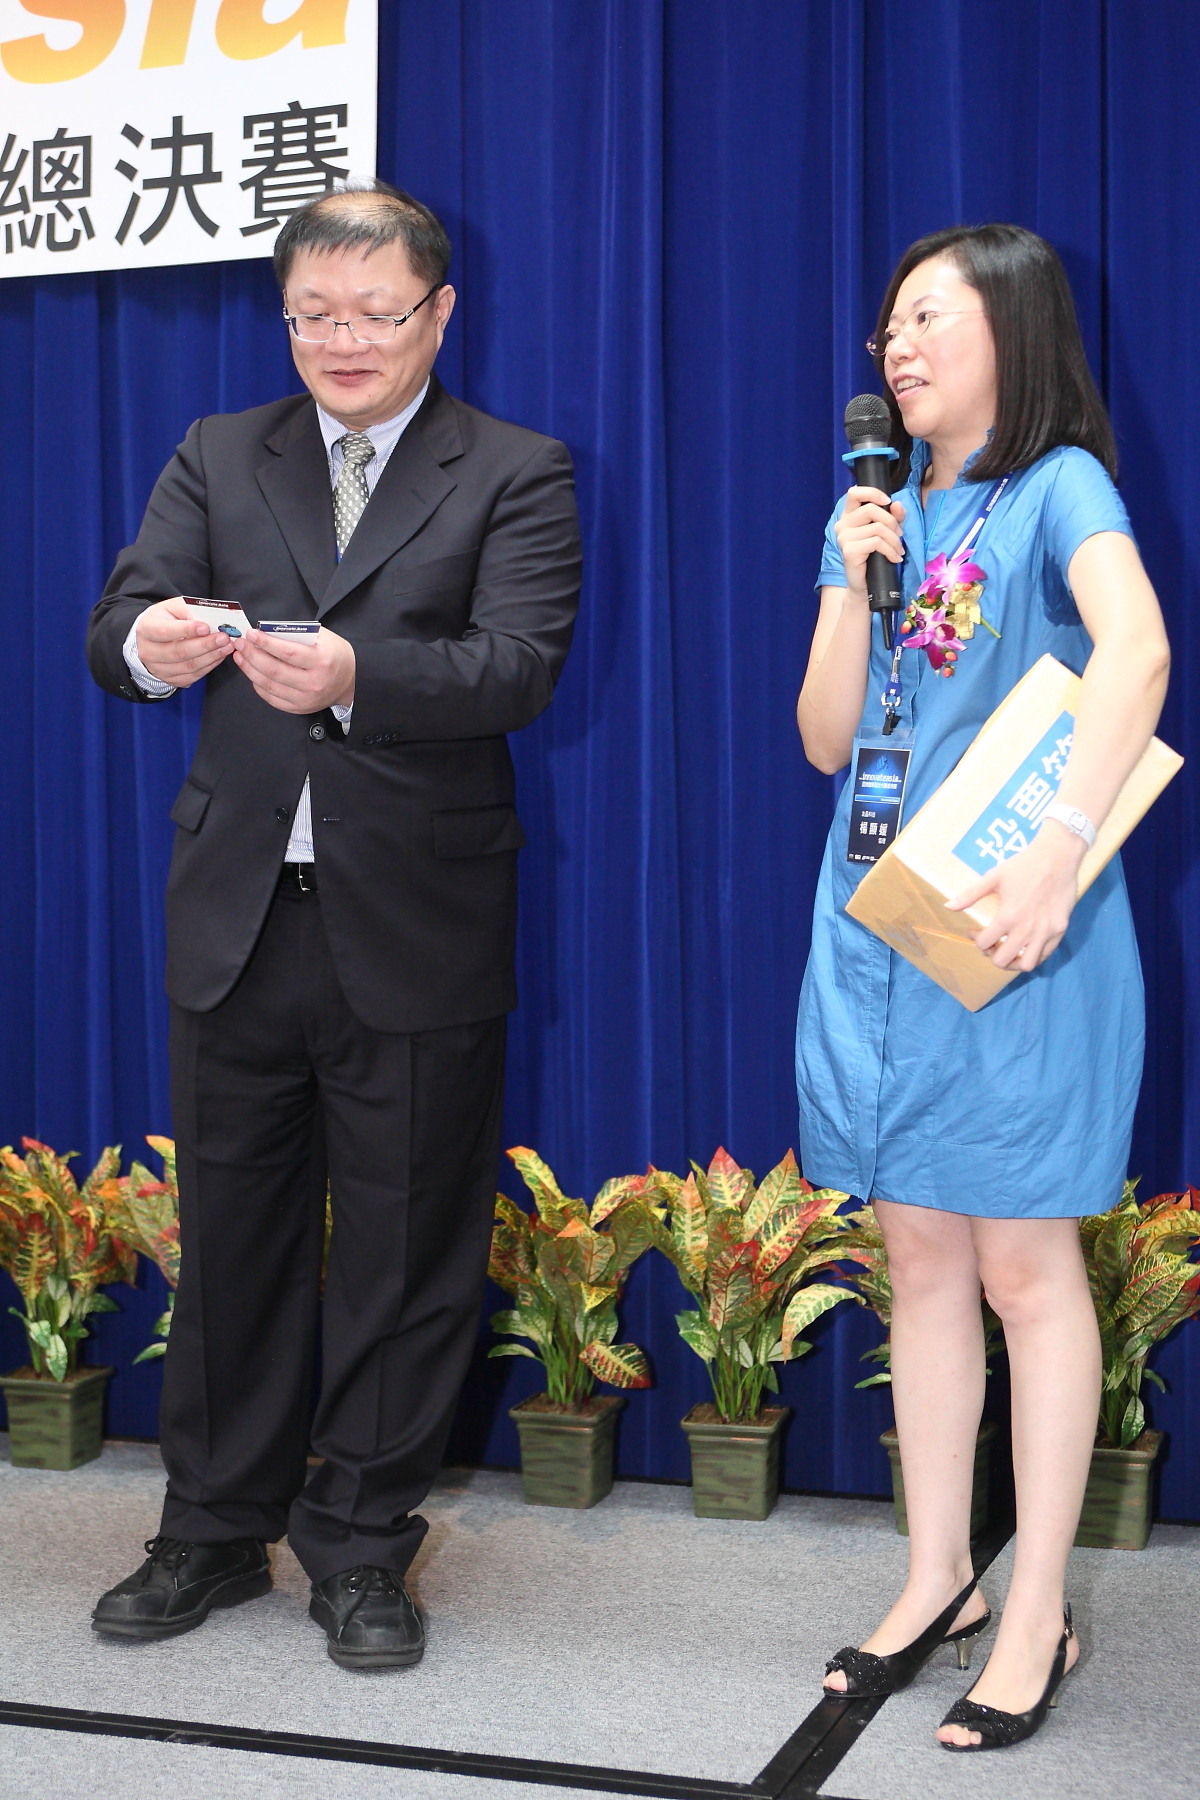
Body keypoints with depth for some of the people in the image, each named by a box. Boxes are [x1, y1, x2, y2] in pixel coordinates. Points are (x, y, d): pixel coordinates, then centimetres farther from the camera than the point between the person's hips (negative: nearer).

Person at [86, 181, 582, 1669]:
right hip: (238, 920, 3)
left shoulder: (515, 476, 1)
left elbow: (518, 666, -14)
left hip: (415, 932, -3)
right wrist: (151, 644, -26)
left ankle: (361, 1547, 21)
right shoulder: (216, 460, 12)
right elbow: (116, 633, 0)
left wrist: (354, 677, -33)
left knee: (403, 1251, 5)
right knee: (231, 1233, 12)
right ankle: (216, 1529, 27)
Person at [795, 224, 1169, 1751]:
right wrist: (859, 583, -5)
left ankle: (1038, 1622, 11)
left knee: (1023, 1265, 1)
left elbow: (1137, 653, -26)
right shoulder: (874, 509, 13)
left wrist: (1060, 853, -36)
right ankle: (937, 1581, 24)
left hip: (1017, 928, -6)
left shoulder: (1059, 488, -6)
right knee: (919, 1255, 12)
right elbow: (824, 740, 9)